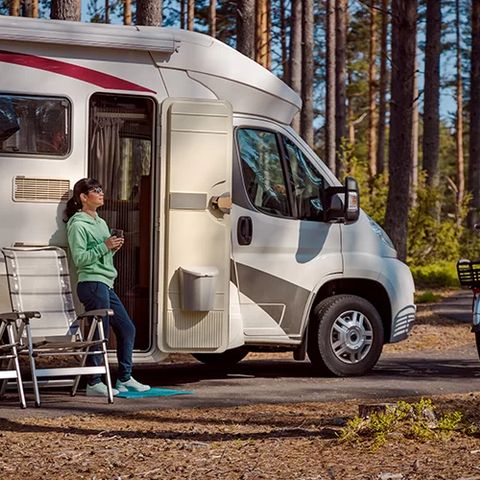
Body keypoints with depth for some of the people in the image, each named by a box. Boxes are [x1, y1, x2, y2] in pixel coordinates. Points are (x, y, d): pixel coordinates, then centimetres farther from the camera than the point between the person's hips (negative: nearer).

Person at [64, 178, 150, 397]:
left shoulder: (101, 223, 19)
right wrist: (104, 246, -18)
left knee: (127, 328, 12)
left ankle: (125, 379, 19)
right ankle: (94, 384, -3)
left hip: (106, 285, 10)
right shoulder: (78, 225, -9)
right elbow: (79, 258, -16)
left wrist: (113, 248, 5)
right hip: (92, 283, -10)